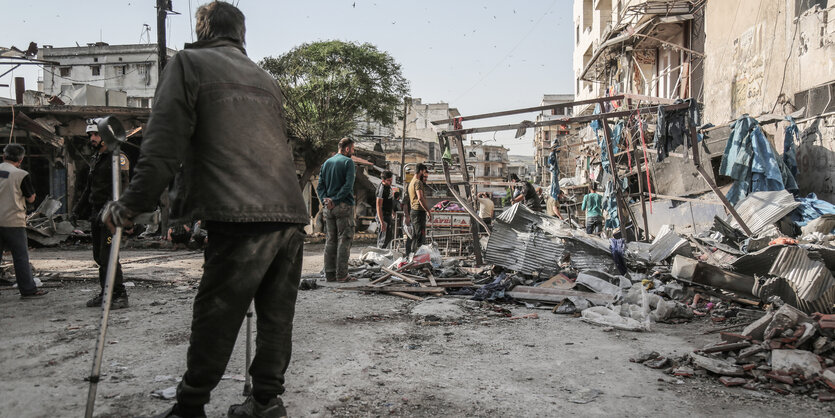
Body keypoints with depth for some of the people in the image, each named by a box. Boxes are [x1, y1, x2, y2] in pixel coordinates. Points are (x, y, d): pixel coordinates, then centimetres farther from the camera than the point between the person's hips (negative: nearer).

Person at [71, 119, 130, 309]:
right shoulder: (96, 159, 20)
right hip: (96, 214, 9)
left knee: (108, 256, -12)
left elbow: (120, 188, -19)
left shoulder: (117, 158, -9)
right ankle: (105, 293, 20)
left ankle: (120, 296, -7)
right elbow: (89, 188, 28)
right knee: (99, 256, 11)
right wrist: (78, 209, 23)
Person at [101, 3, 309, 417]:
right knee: (276, 314, 11)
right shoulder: (265, 79, 24)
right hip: (291, 213, 6)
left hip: (239, 215, -6)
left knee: (215, 320, 2)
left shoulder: (189, 62, 7)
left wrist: (131, 205, -3)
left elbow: (164, 143, -5)